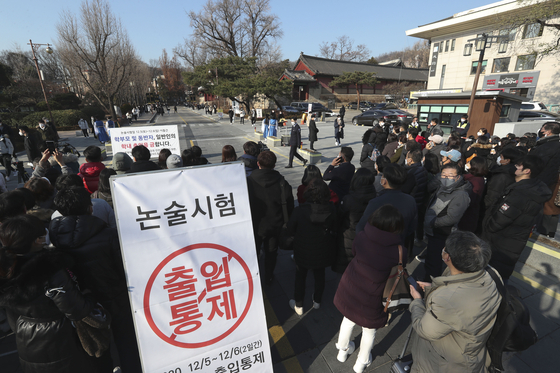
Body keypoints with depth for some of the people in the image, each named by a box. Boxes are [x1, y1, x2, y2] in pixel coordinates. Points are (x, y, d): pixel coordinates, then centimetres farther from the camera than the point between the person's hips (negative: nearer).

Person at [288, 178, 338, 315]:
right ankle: (317, 301, 48)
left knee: (300, 277, 20)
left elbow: (290, 231, -13)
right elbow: (334, 230, -6)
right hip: (323, 252, 3)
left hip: (303, 252, -2)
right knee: (320, 276, 26)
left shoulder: (299, 211, -28)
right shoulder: (332, 210, -20)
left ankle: (298, 306, 38)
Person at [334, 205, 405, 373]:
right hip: (370, 300, -3)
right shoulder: (399, 252, -28)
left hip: (349, 290, 3)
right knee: (369, 331, 27)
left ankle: (342, 351, 57)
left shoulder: (361, 237, -21)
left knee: (348, 320, 31)